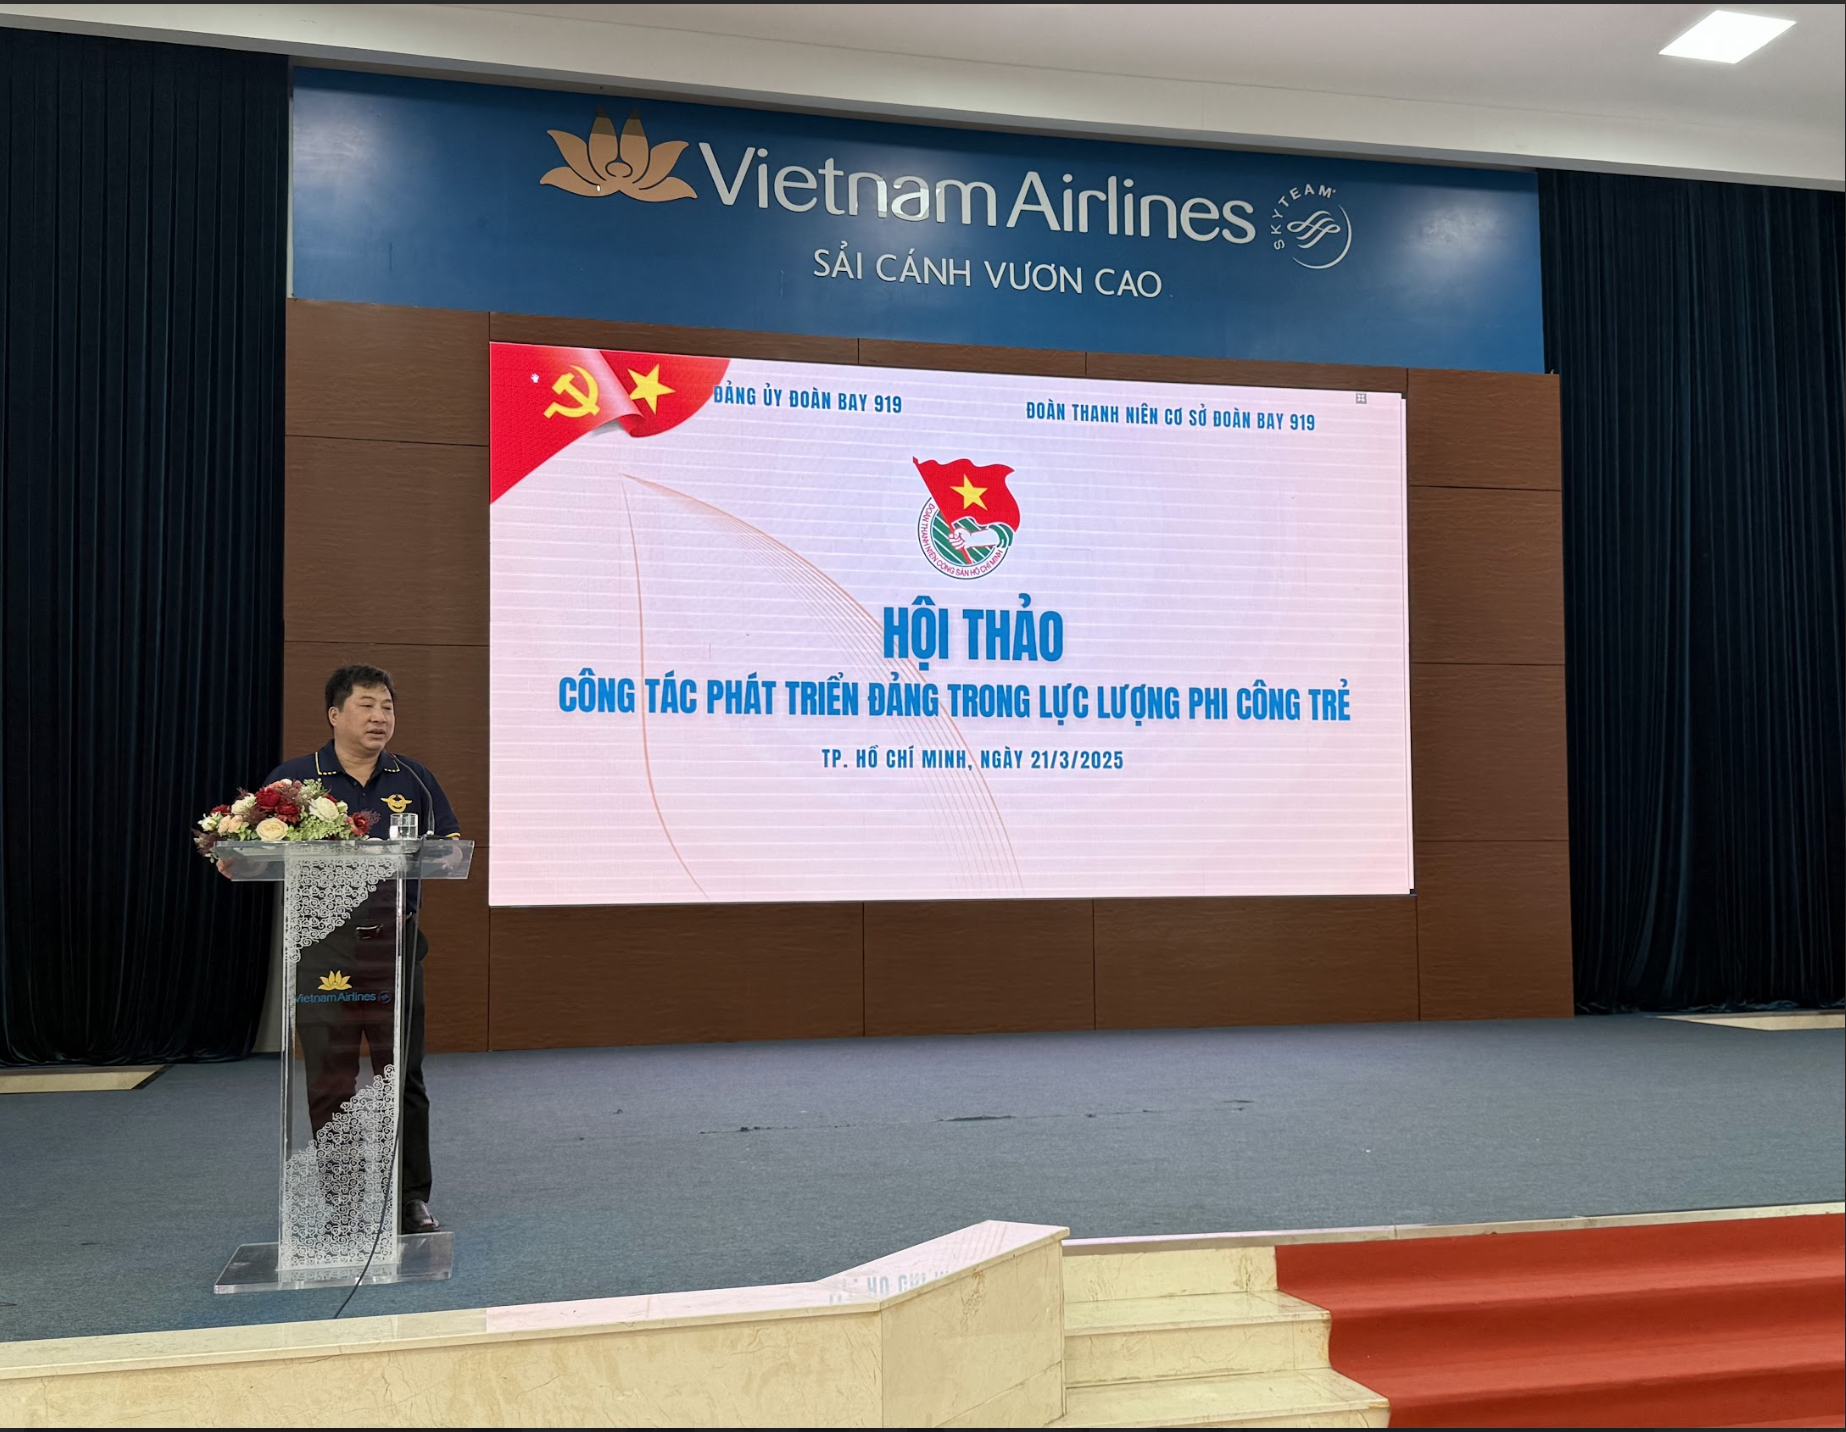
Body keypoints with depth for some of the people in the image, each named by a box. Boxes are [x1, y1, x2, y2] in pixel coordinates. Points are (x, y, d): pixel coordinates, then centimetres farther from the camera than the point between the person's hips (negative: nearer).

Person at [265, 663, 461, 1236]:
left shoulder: (415, 780, 9)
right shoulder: (293, 778, 3)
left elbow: (453, 850, 8)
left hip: (394, 944, 1)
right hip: (323, 947, -1)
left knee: (403, 1077, 6)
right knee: (328, 1083, 6)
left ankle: (412, 1199, 16)